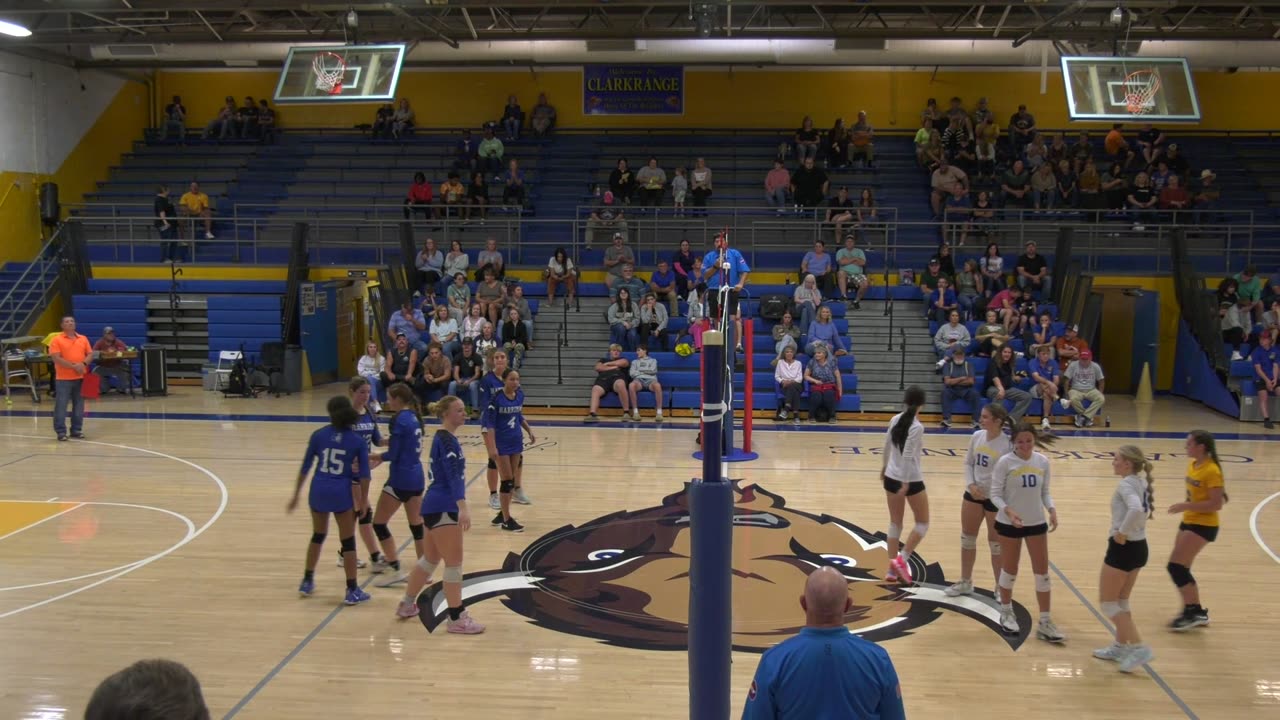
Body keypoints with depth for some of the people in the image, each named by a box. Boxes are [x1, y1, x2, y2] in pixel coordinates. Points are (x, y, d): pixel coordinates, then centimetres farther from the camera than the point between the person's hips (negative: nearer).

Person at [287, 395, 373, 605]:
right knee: (348, 542, 6)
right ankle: (352, 591, 8)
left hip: (318, 490, 3)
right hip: (341, 493, -3)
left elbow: (305, 467, 4)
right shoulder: (358, 441, -3)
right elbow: (364, 474, -5)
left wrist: (296, 495, 12)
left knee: (318, 536, 23)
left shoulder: (319, 435, 1)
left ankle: (307, 582, 32)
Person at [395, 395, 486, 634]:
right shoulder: (446, 440, -16)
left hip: (439, 507, 10)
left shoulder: (446, 438, 14)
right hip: (442, 509, -10)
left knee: (430, 560, 20)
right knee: (454, 563, -5)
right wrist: (463, 507, -35)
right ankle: (456, 618, 1)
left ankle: (407, 605, 32)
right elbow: (453, 475, -27)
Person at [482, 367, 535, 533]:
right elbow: (490, 424, -18)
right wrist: (492, 447, -24)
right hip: (502, 443, -6)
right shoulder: (496, 398, -17)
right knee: (506, 480, -2)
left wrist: (529, 430, 15)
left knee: (512, 480, 11)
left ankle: (502, 514, 24)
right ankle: (506, 520, 6)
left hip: (516, 441, 6)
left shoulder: (520, 395, 1)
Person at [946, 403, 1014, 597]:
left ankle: (1000, 587, 24)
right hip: (973, 494, 6)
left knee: (996, 544, 8)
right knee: (967, 538, 16)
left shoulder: (1007, 444, -19)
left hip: (996, 498, -6)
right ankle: (965, 581, 33)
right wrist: (970, 484, -8)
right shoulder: (977, 436, -3)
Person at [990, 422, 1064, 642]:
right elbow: (995, 494, -12)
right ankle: (1006, 613, 33)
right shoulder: (1005, 463, -14)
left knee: (1042, 572, 4)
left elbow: (1045, 492, 5)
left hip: (1036, 523, 3)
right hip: (1009, 523, -3)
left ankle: (1045, 623, 13)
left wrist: (1052, 509, -12)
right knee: (1009, 570, 12)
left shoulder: (1043, 462, -2)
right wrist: (1008, 511, -28)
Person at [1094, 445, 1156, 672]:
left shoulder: (1126, 484, -18)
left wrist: (1122, 532, -25)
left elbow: (1136, 509, -36)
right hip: (1139, 547, 9)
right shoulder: (1141, 483, 7)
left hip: (1123, 548, -9)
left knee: (1107, 602, 2)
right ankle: (1120, 646, 28)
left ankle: (1139, 648, -3)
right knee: (1121, 601, 21)